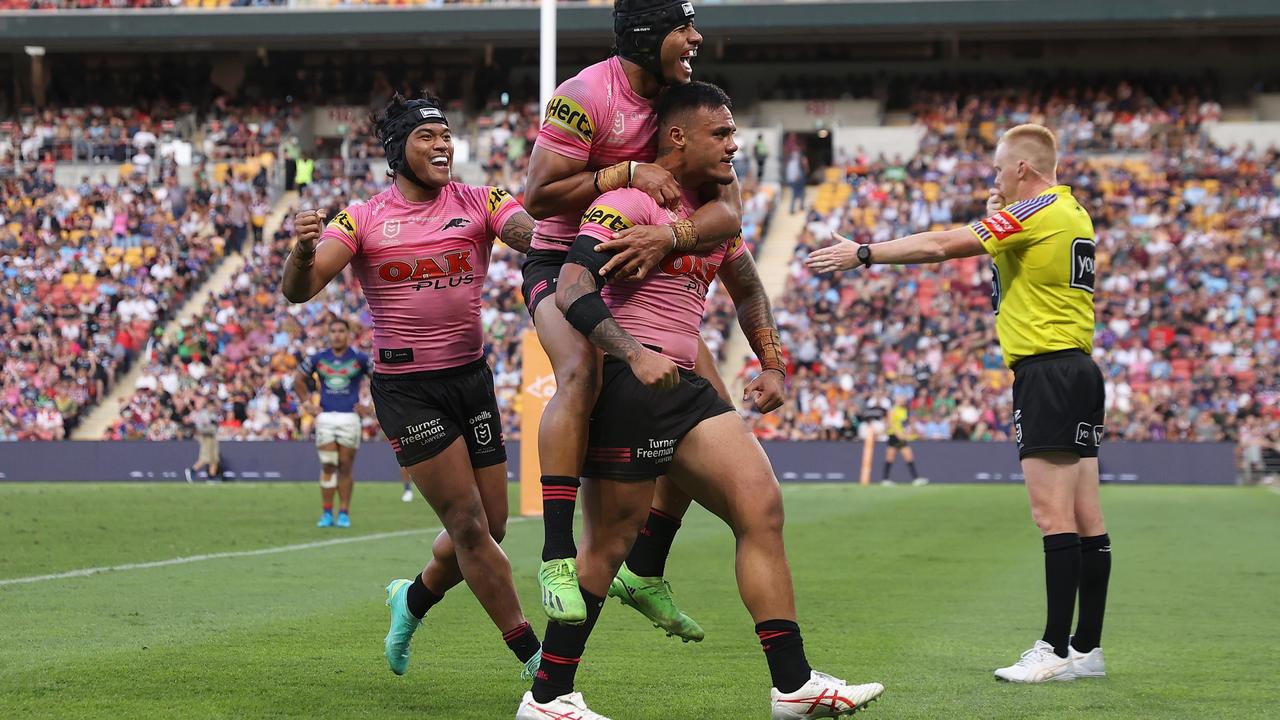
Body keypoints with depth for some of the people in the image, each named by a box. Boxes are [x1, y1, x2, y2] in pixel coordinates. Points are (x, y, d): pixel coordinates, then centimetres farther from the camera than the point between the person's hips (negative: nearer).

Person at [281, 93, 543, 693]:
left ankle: (413, 601, 36)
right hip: (405, 388, -4)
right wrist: (303, 251, -34)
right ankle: (534, 656, 0)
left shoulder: (480, 203, 2)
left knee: (490, 526, 7)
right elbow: (297, 290, -12)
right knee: (469, 526, -8)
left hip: (471, 375, 4)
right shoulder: (364, 219, -3)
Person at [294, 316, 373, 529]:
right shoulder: (318, 358, 6)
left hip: (349, 417, -1)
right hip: (326, 417, 1)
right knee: (328, 466, -3)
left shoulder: (359, 359, 1)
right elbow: (298, 379, 20)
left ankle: (344, 513, 5)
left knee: (345, 467, 0)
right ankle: (326, 513, 0)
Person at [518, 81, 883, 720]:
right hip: (627, 385, -9)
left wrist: (773, 365, 23)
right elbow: (571, 290, -23)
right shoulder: (630, 201, -11)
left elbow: (748, 291, 34)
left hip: (685, 386, 9)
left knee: (762, 506, -1)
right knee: (608, 544, -5)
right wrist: (635, 355, -34)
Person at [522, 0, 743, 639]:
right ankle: (558, 558, -36)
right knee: (582, 372, -35)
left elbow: (728, 211, -12)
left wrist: (668, 235, -33)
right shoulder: (586, 97, -18)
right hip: (563, 264, -7)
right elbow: (538, 197, -22)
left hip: (640, 274, 7)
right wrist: (627, 172, -27)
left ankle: (645, 571, 9)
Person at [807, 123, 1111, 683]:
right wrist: (995, 217, 16)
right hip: (1080, 369, 10)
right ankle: (1087, 648, 9)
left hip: (1046, 371, -10)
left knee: (1054, 516, -11)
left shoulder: (1036, 213, -11)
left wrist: (862, 254, -5)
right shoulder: (1073, 213, 16)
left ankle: (1056, 650, -13)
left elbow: (941, 245, -12)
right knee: (1086, 518, 7)